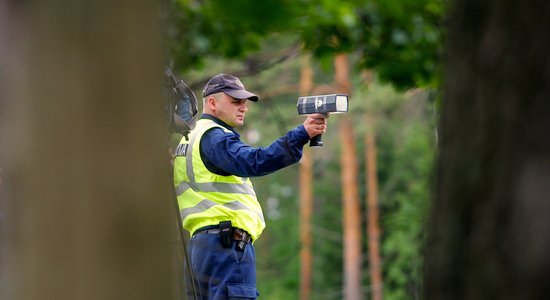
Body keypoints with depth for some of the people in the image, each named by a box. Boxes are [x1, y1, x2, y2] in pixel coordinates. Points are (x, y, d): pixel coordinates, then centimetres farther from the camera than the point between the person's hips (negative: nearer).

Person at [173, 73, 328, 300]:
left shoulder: (188, 139, 24)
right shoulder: (213, 136, -8)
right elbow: (254, 162, -25)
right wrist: (302, 134, -31)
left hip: (198, 243, 10)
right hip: (227, 244, -10)